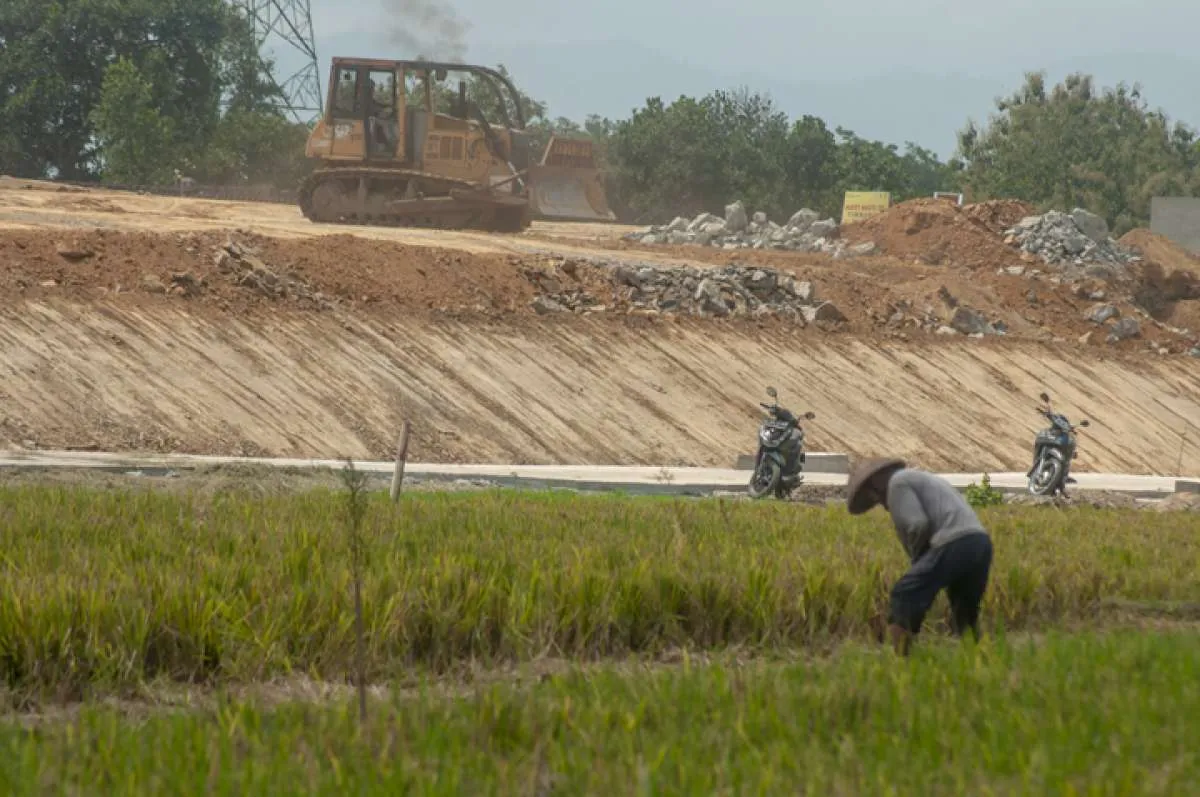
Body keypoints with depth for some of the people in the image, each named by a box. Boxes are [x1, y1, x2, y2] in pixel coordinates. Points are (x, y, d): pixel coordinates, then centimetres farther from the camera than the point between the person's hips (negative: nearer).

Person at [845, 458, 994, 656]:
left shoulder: (897, 483, 6)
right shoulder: (926, 480, 35)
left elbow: (917, 526, -10)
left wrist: (917, 558, 8)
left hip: (953, 544, -9)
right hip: (981, 542, 9)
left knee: (903, 597, -2)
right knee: (965, 616, 24)